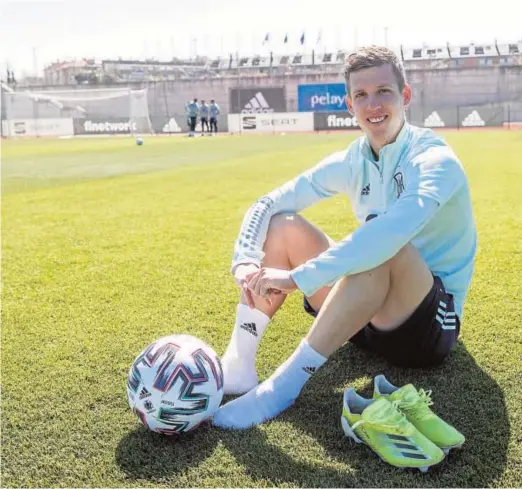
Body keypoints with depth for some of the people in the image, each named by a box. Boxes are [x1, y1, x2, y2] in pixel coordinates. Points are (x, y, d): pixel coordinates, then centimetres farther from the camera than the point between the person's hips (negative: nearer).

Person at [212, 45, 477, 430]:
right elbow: (267, 205, -1)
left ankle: (284, 386, -31)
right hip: (370, 317, 6)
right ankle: (238, 365, -16)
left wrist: (299, 276, -40)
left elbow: (395, 228, -39)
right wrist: (245, 261, -20)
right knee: (284, 225, -5)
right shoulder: (352, 162, 1)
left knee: (383, 246, -37)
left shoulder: (435, 160, -18)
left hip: (433, 322, -6)